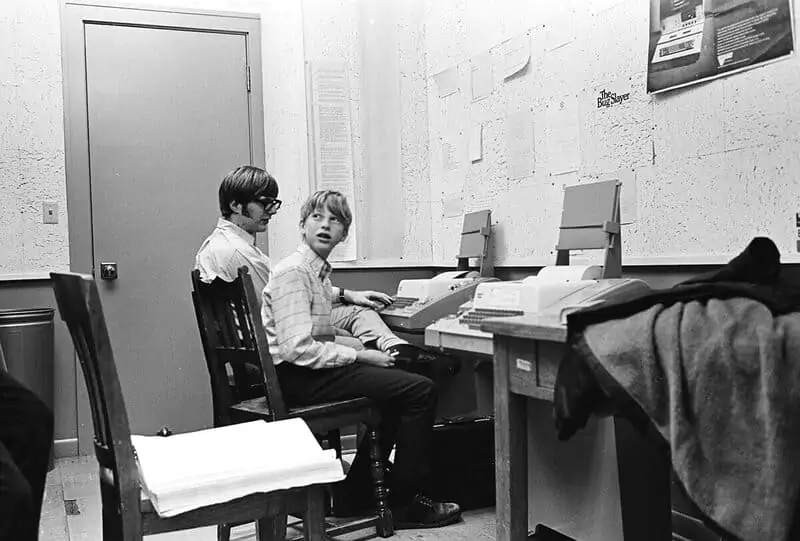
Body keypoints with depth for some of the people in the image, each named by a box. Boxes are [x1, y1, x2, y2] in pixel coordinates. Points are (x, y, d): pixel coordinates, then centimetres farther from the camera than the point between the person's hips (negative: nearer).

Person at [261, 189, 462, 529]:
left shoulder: (316, 271, 12)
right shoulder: (292, 272, -17)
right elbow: (299, 349, -26)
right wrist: (360, 356, -19)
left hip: (312, 370, 11)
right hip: (297, 378, -11)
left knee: (397, 380, 26)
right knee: (420, 390, -14)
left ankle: (358, 490, 26)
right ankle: (405, 505, -2)